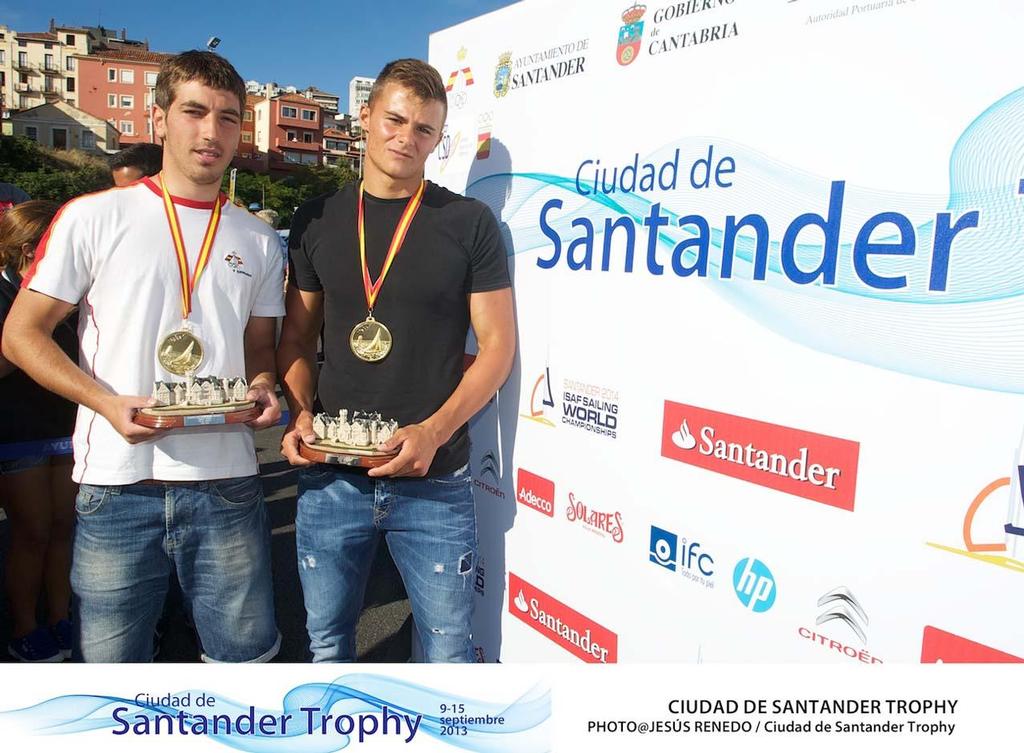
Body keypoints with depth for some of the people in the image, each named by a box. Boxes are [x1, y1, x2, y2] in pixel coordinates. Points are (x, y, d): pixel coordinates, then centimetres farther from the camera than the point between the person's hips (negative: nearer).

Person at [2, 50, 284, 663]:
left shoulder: (258, 241, 11)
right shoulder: (95, 217, 1)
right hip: (117, 487, -2)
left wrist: (264, 388, -5)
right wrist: (109, 404, -14)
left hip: (228, 483, 2)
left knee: (247, 653, 10)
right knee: (111, 660, 12)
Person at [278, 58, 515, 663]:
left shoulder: (469, 222, -2)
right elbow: (297, 336, 14)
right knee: (327, 641, 17)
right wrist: (301, 414, -4)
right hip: (331, 477, 3)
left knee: (449, 649, 8)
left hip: (435, 483, -2)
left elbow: (498, 345, -4)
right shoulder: (318, 221, 8)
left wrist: (434, 431, -16)